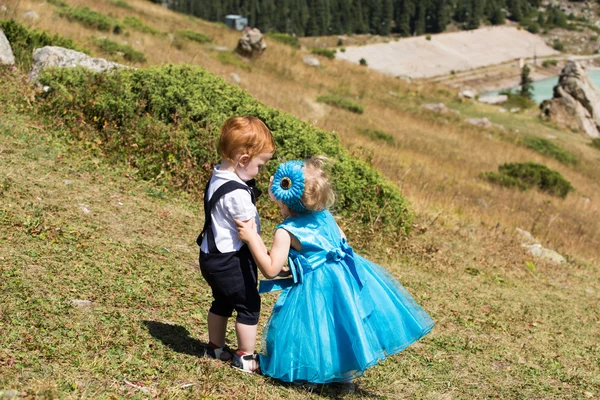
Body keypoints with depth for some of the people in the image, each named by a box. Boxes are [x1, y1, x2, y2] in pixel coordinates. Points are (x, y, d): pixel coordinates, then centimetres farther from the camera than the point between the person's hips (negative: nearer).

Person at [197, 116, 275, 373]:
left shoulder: (217, 178, 4)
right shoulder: (237, 193, -26)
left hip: (212, 256, 10)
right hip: (230, 261, -9)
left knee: (222, 302, 25)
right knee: (249, 305, 5)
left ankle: (216, 347, 39)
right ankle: (245, 357, 16)